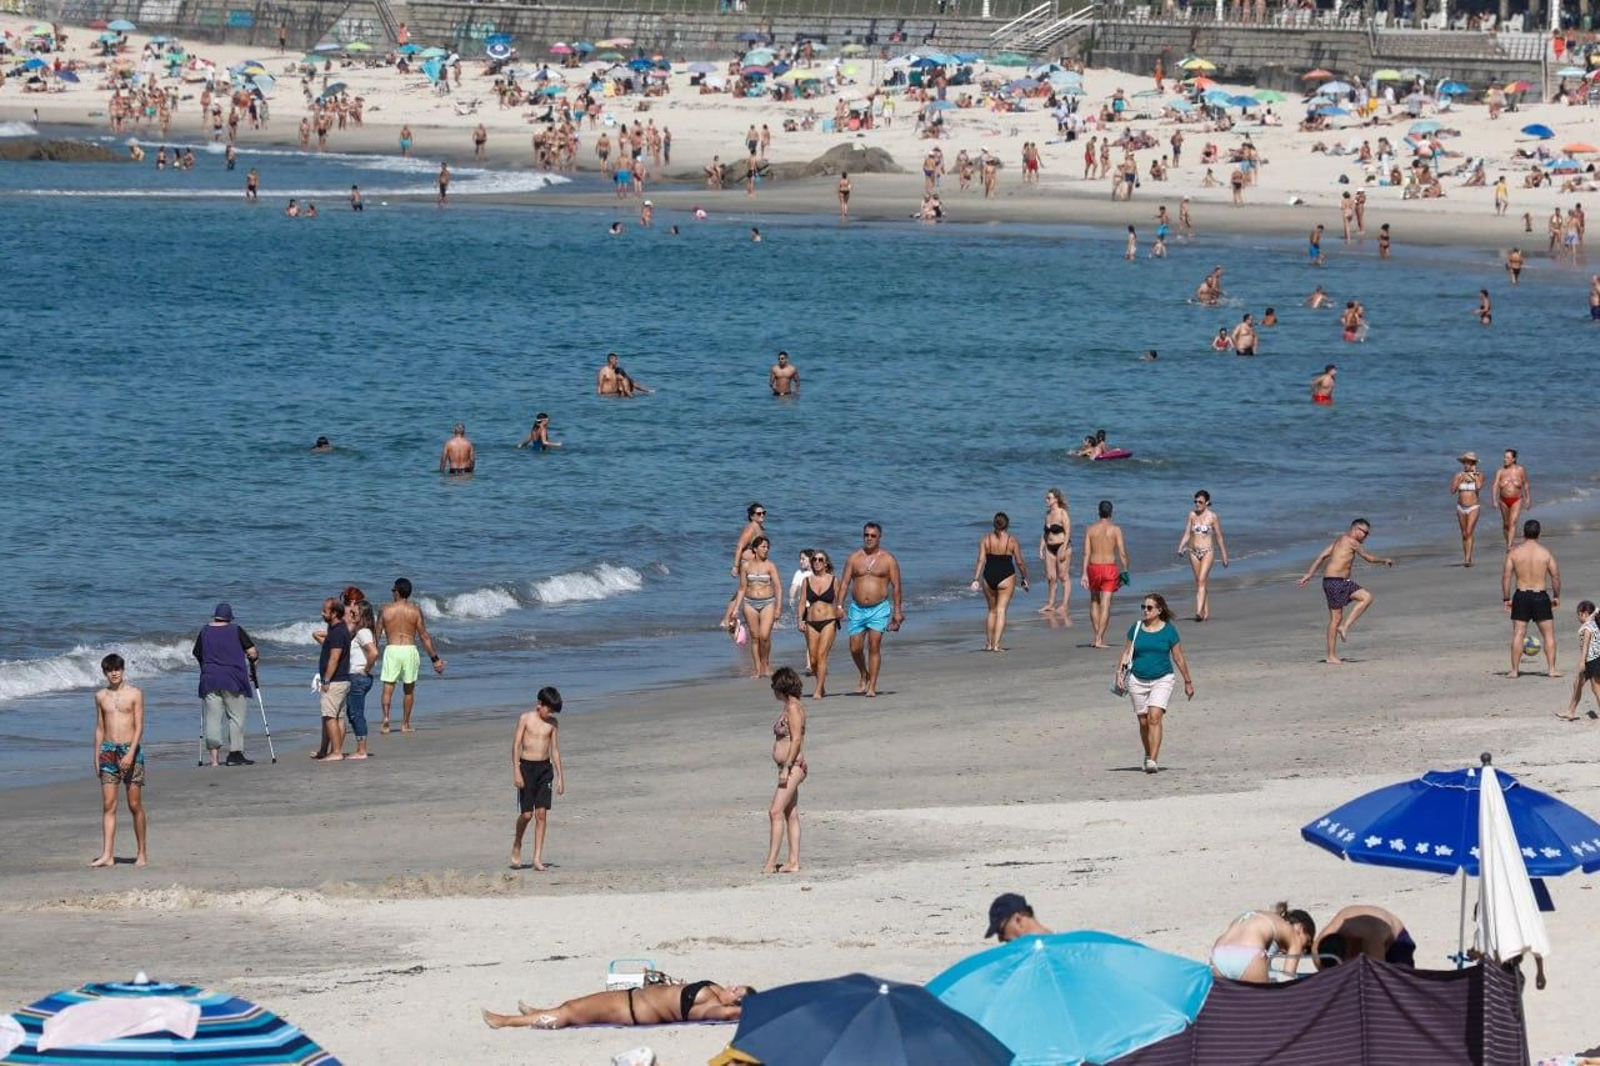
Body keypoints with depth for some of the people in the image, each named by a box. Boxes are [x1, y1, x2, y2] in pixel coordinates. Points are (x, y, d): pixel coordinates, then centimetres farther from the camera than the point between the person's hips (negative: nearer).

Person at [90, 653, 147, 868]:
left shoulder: (134, 694, -1)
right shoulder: (101, 696, 10)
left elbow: (139, 727, -6)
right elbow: (99, 728, 15)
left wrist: (130, 754, -17)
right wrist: (97, 757, 10)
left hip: (130, 750, -3)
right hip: (108, 751, 3)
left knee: (135, 804, 0)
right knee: (108, 804, -3)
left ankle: (143, 852, 11)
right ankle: (107, 855, -6)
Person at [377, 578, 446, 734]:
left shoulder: (386, 610, 0)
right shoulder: (415, 611, 0)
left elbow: (377, 634, 5)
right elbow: (424, 636, 1)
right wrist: (435, 658, 7)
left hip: (391, 650, -1)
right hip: (410, 650, 1)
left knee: (388, 687, 1)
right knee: (409, 689, 15)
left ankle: (386, 717, -21)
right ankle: (405, 723, 19)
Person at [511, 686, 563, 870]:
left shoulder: (552, 723, 6)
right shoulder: (526, 718, -4)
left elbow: (555, 749, 10)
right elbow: (516, 745, -6)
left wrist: (560, 776, 9)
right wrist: (516, 771, -13)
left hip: (545, 768, 3)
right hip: (526, 766, -3)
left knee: (542, 813, -3)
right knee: (526, 814, -6)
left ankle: (537, 858, -2)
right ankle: (517, 845, 21)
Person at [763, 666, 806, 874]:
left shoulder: (793, 708, -14)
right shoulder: (790, 707, 16)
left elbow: (796, 740, -20)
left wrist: (786, 768, -23)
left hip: (792, 767, -11)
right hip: (788, 768, 11)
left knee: (776, 812, -15)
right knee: (791, 815, 9)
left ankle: (771, 862, -19)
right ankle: (793, 862, 10)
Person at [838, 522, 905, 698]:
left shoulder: (888, 559, 1)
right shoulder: (854, 558, 6)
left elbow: (896, 586, 2)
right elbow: (845, 584, 6)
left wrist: (897, 611, -3)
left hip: (879, 609, -2)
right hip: (857, 609, 2)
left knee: (874, 646, -10)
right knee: (855, 648, 2)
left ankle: (872, 687, -7)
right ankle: (864, 676, 29)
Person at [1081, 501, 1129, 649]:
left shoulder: (1090, 529, 3)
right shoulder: (1115, 529, -3)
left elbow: (1086, 553, -2)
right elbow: (1122, 553, -6)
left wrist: (1084, 574, -2)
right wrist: (1125, 570, 4)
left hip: (1093, 568, 2)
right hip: (1109, 568, -2)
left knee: (1094, 601, 21)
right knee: (1105, 604, -1)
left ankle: (1097, 635, 21)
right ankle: (1099, 639, -7)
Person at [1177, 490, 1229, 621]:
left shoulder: (1212, 517, -4)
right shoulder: (1192, 516, 5)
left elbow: (1219, 537, 1)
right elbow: (1186, 534, 6)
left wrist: (1224, 556, 5)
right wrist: (1180, 549, -10)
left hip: (1207, 551, -5)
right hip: (1194, 551, 5)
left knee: (1201, 580, -17)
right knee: (1199, 582, 10)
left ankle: (1199, 612, -25)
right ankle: (1206, 612, 20)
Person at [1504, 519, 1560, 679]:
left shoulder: (1514, 552, -2)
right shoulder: (1545, 552, -3)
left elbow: (1506, 577, -4)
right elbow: (1556, 576, -1)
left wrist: (1507, 598, 4)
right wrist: (1556, 596, 12)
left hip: (1521, 596, 1)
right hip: (1540, 597, -1)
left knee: (1518, 634, 6)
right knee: (1549, 634, 9)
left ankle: (1514, 670, 5)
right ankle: (1552, 669, 4)